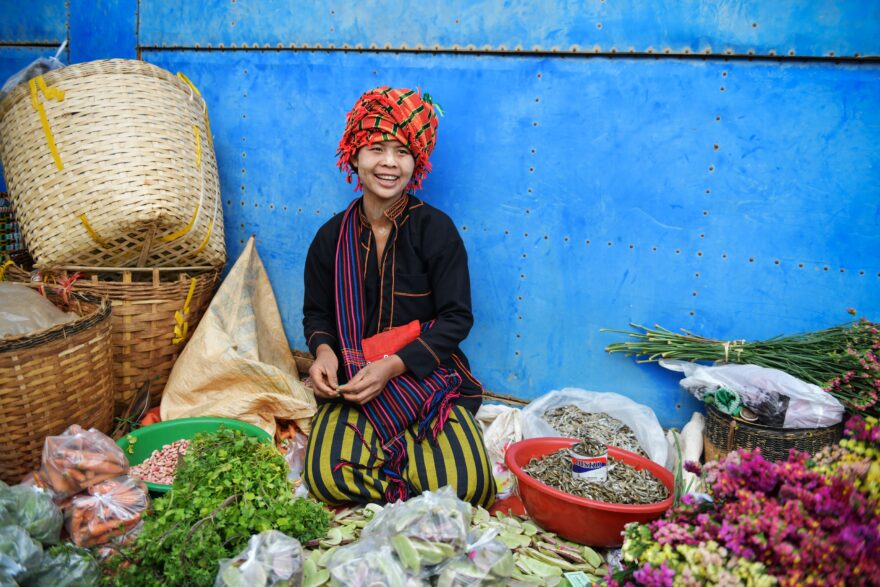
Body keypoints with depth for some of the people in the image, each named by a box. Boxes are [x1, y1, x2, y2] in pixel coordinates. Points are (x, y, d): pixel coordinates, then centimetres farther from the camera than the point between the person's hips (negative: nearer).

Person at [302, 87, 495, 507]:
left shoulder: (435, 228, -5)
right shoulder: (332, 236, 4)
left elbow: (456, 318, -6)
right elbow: (316, 312, 14)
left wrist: (392, 365, -18)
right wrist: (323, 351, -10)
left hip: (428, 378, -1)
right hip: (351, 381, 1)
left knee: (468, 486, -21)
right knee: (326, 477, -25)